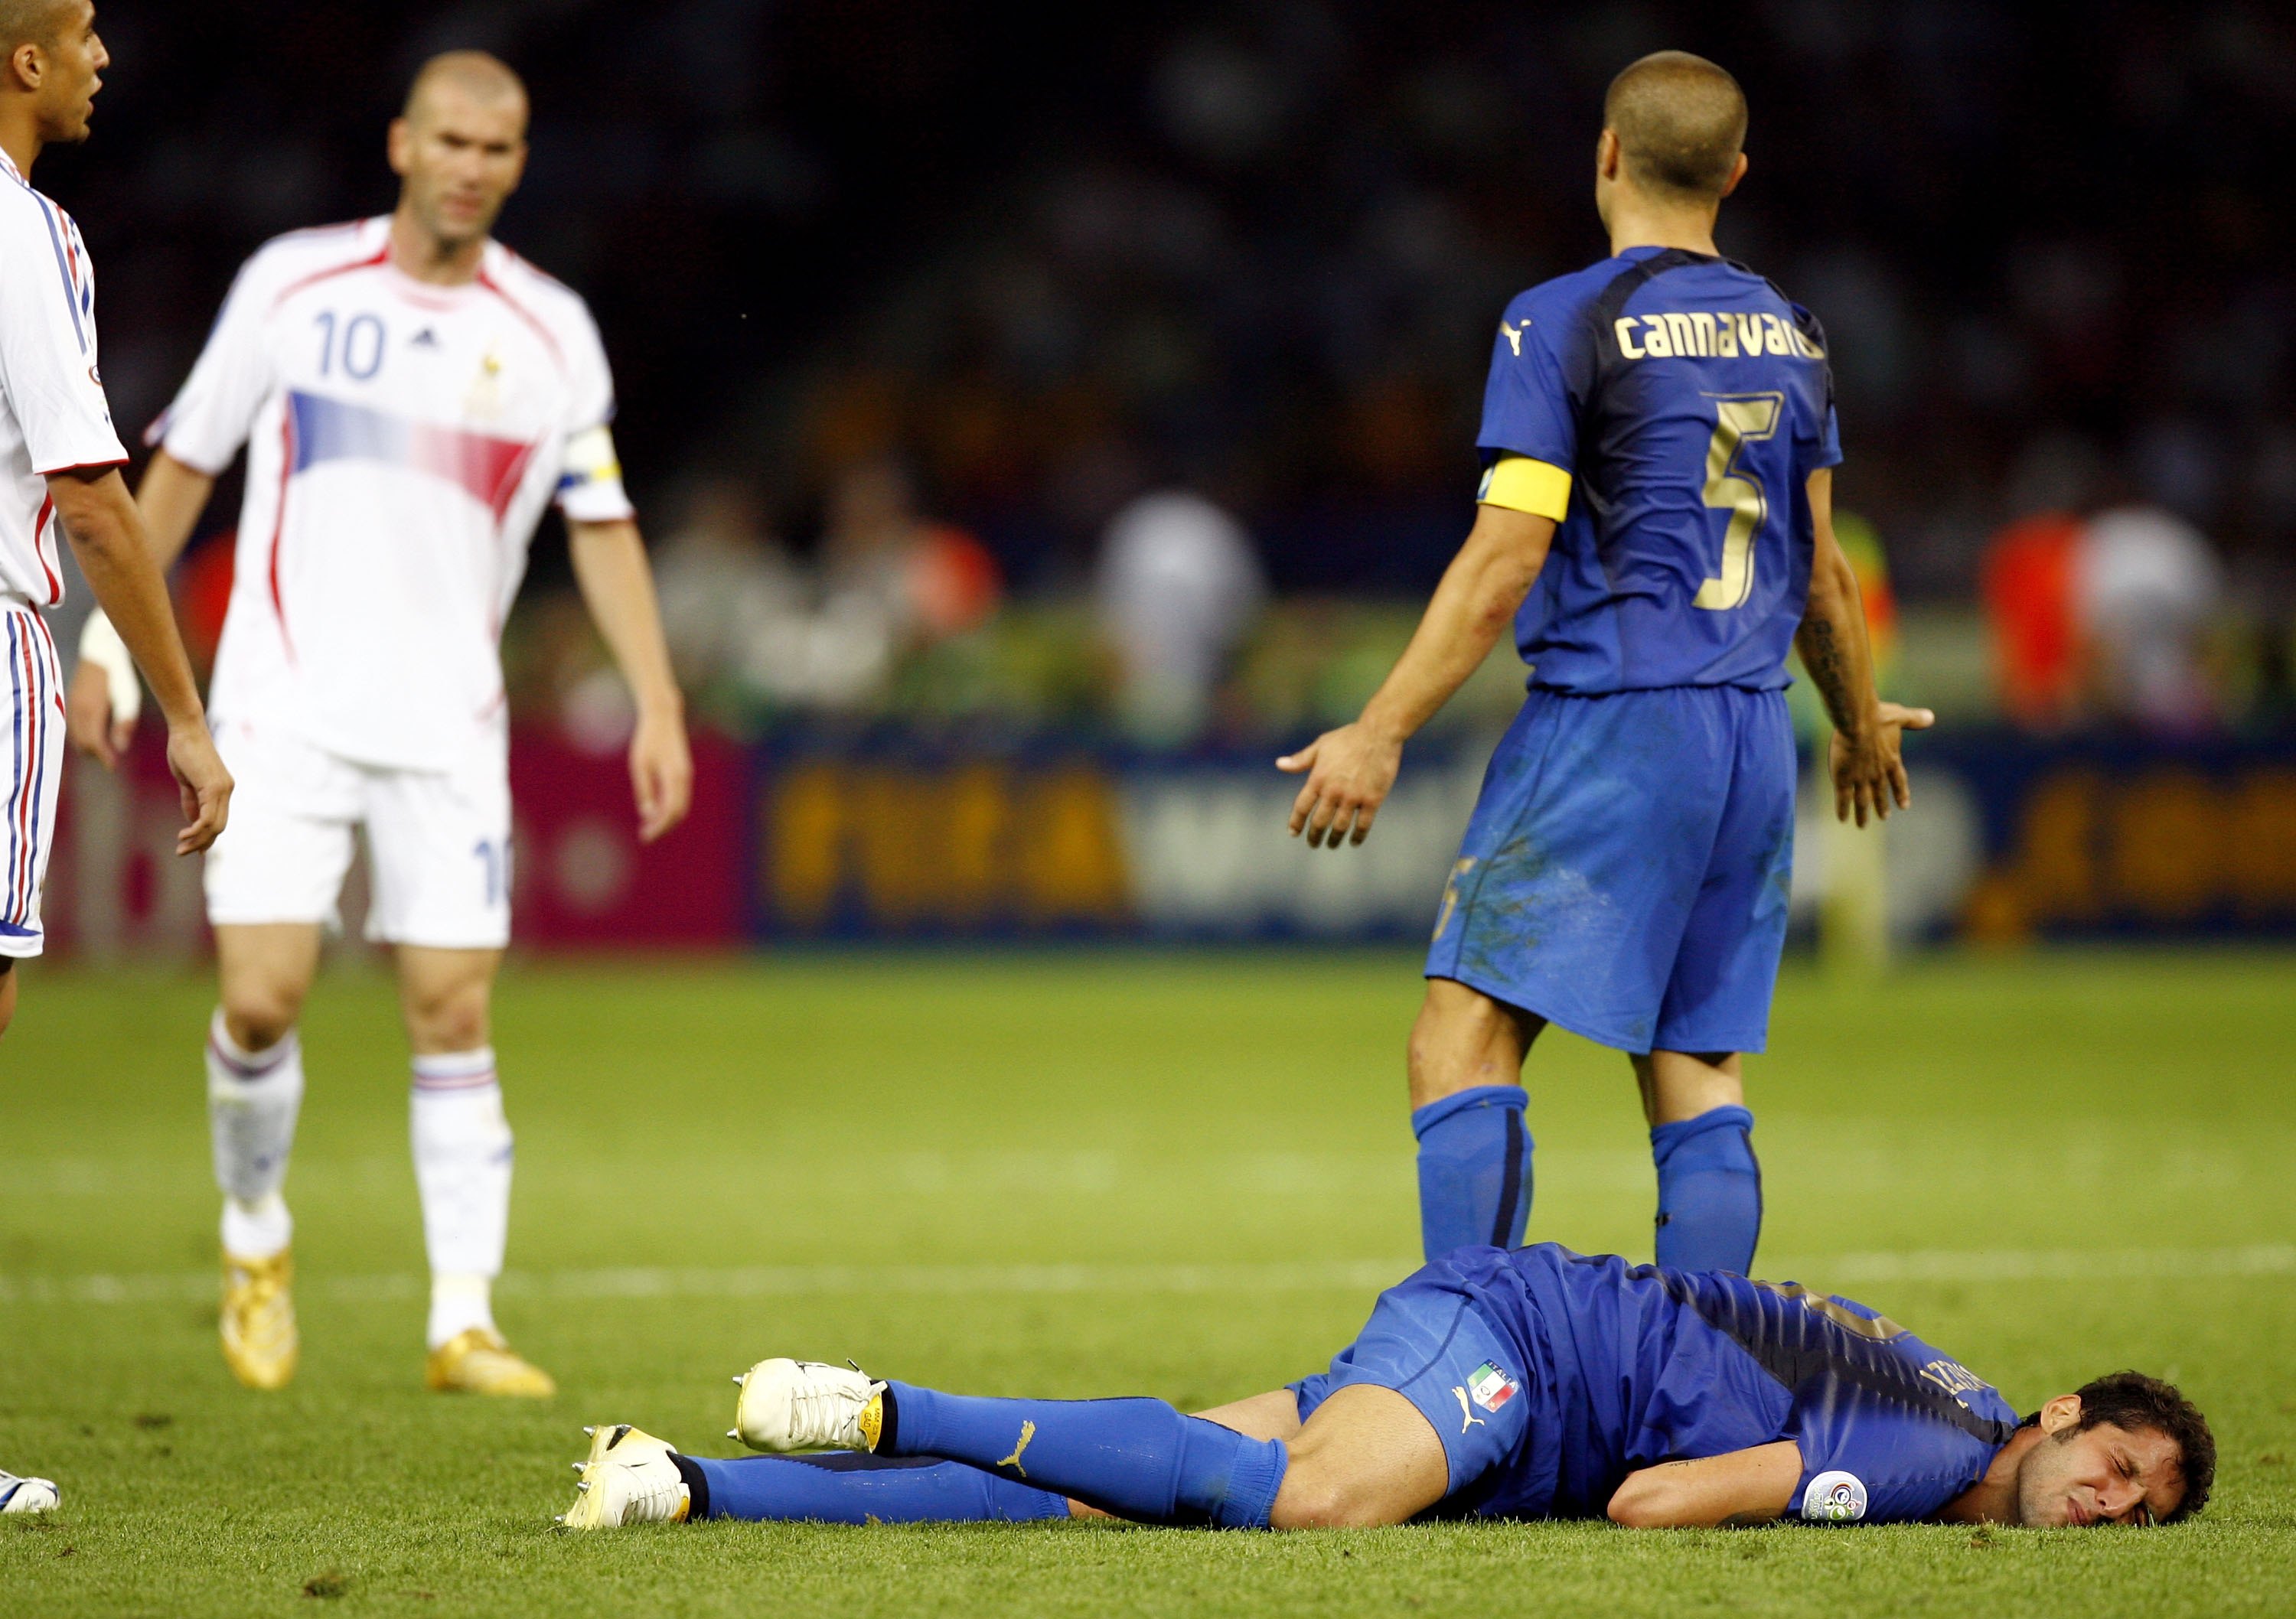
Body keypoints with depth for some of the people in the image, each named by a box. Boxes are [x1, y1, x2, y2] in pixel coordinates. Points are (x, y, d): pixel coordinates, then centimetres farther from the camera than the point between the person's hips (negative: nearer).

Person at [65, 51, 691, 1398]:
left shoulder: (549, 330, 4)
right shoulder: (293, 284, 2)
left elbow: (603, 526, 9)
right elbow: (185, 464, 9)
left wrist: (659, 703, -1)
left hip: (448, 728, 1)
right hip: (283, 712, -1)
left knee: (454, 1018, -4)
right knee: (263, 998, -10)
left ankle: (465, 1323, 1)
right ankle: (257, 1237, 17)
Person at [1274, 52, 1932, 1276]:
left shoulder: (1562, 325, -7)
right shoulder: (1787, 335, 12)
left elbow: (1504, 565, -12)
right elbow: (1818, 569, 18)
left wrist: (1381, 733, -10)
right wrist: (1860, 725, 33)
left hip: (1608, 724, -7)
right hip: (1753, 737, 7)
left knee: (1462, 1040, -7)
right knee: (1697, 1070, 8)